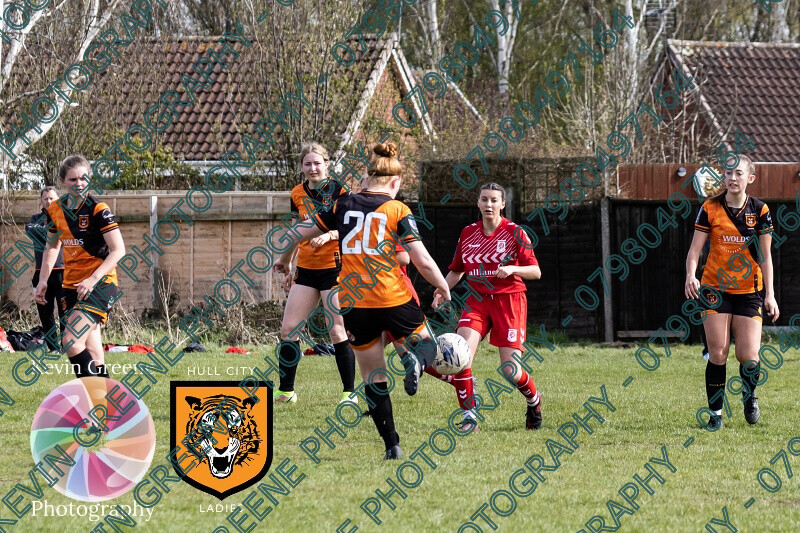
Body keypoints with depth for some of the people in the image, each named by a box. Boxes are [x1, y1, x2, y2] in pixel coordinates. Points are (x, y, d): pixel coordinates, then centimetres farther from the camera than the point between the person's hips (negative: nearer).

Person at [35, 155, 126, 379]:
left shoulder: (98, 209, -12)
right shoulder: (56, 210, 6)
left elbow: (118, 250, -15)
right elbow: (52, 247, 22)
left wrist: (92, 280, -22)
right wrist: (43, 280, 11)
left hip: (100, 285, -7)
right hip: (71, 285, 7)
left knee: (71, 342, -21)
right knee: (91, 351, 5)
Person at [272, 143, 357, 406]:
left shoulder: (338, 192, -8)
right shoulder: (298, 194, 8)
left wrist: (329, 235, -27)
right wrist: (288, 267, 19)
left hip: (333, 267, -6)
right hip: (306, 269, 6)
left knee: (337, 332, -7)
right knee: (288, 329, 2)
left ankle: (349, 392, 2)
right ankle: (286, 391, 12)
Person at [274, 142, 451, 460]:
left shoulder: (344, 206, 8)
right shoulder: (398, 210, -1)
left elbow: (303, 232, 17)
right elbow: (423, 261, -6)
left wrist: (283, 257, 36)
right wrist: (443, 288, 11)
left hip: (353, 302, 3)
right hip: (393, 300, -3)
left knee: (374, 377, 11)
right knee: (424, 342, 19)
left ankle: (392, 444, 3)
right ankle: (417, 359, -20)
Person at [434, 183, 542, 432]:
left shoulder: (514, 233, -4)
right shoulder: (468, 233, 8)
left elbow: (536, 272, -3)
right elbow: (456, 270, 18)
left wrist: (512, 269, -22)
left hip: (509, 300, -3)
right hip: (477, 300, 3)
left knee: (510, 370, -7)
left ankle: (534, 400, 26)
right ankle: (469, 416, -10)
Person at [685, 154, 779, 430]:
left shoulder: (760, 211, -1)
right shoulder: (710, 209, -3)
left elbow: (765, 256, 3)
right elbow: (695, 248, -3)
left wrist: (770, 294, -3)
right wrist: (691, 275, -22)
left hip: (749, 291, 0)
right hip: (715, 290, 0)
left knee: (749, 357, -7)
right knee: (717, 354, -6)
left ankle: (749, 395, 25)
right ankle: (715, 414, 7)